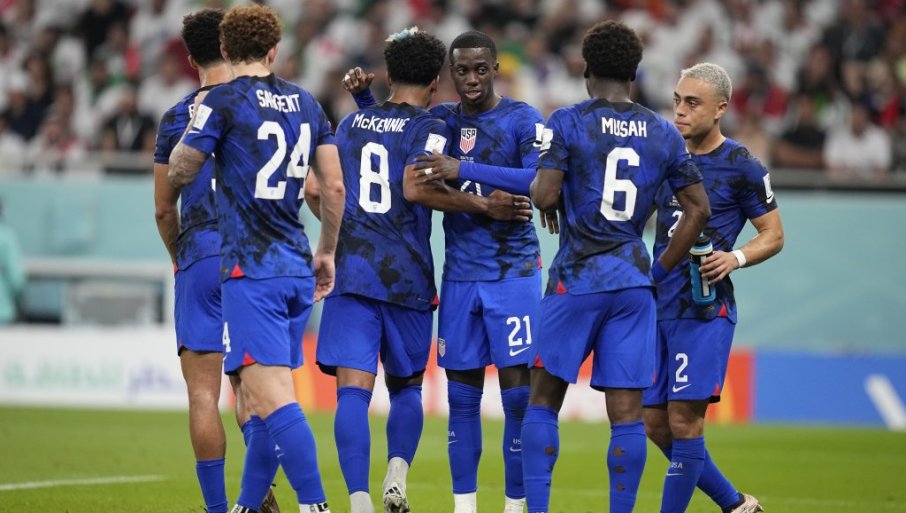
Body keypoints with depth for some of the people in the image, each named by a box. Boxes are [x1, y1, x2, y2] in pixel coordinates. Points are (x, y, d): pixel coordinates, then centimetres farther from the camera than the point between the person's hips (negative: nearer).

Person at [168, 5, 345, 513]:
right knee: (266, 396, 15)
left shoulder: (222, 101, -6)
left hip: (251, 269, -7)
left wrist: (197, 121, 20)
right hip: (297, 268, 7)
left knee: (272, 396, -14)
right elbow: (334, 187, 12)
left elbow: (181, 171, 2)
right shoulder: (306, 104, 12)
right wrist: (327, 253, 24)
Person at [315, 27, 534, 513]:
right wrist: (486, 206, -13)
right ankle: (397, 471, -7)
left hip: (350, 268, 2)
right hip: (406, 275, -2)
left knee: (353, 390, -7)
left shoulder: (351, 123, 15)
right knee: (406, 387, 16)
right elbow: (416, 188, -18)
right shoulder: (428, 129, -1)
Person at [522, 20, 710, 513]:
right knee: (627, 412, 2)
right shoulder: (664, 133, 8)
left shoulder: (568, 122, -5)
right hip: (633, 282, 3)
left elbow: (545, 196, -13)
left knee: (543, 401, 6)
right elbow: (698, 209, 10)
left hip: (576, 280, -3)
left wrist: (541, 195, 10)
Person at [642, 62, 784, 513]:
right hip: (659, 303, 7)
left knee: (684, 420, -9)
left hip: (705, 309, -7)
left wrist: (735, 257, -18)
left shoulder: (741, 166, -5)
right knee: (655, 423, 7)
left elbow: (773, 235, 0)